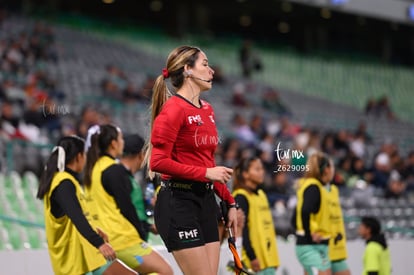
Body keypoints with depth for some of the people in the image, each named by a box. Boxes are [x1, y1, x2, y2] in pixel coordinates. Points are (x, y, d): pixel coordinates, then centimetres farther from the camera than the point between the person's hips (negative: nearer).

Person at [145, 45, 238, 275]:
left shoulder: (207, 110, 14)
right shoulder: (173, 109, -11)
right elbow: (158, 162, -18)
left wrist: (229, 202, 18)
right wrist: (205, 173, -19)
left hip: (206, 201, 8)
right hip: (178, 203, -8)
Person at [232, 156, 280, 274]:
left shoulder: (261, 194, 17)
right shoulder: (241, 197, -10)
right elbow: (241, 230, -16)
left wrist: (273, 257, 18)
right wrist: (252, 256, -19)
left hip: (268, 256, 8)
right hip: (254, 260, -8)